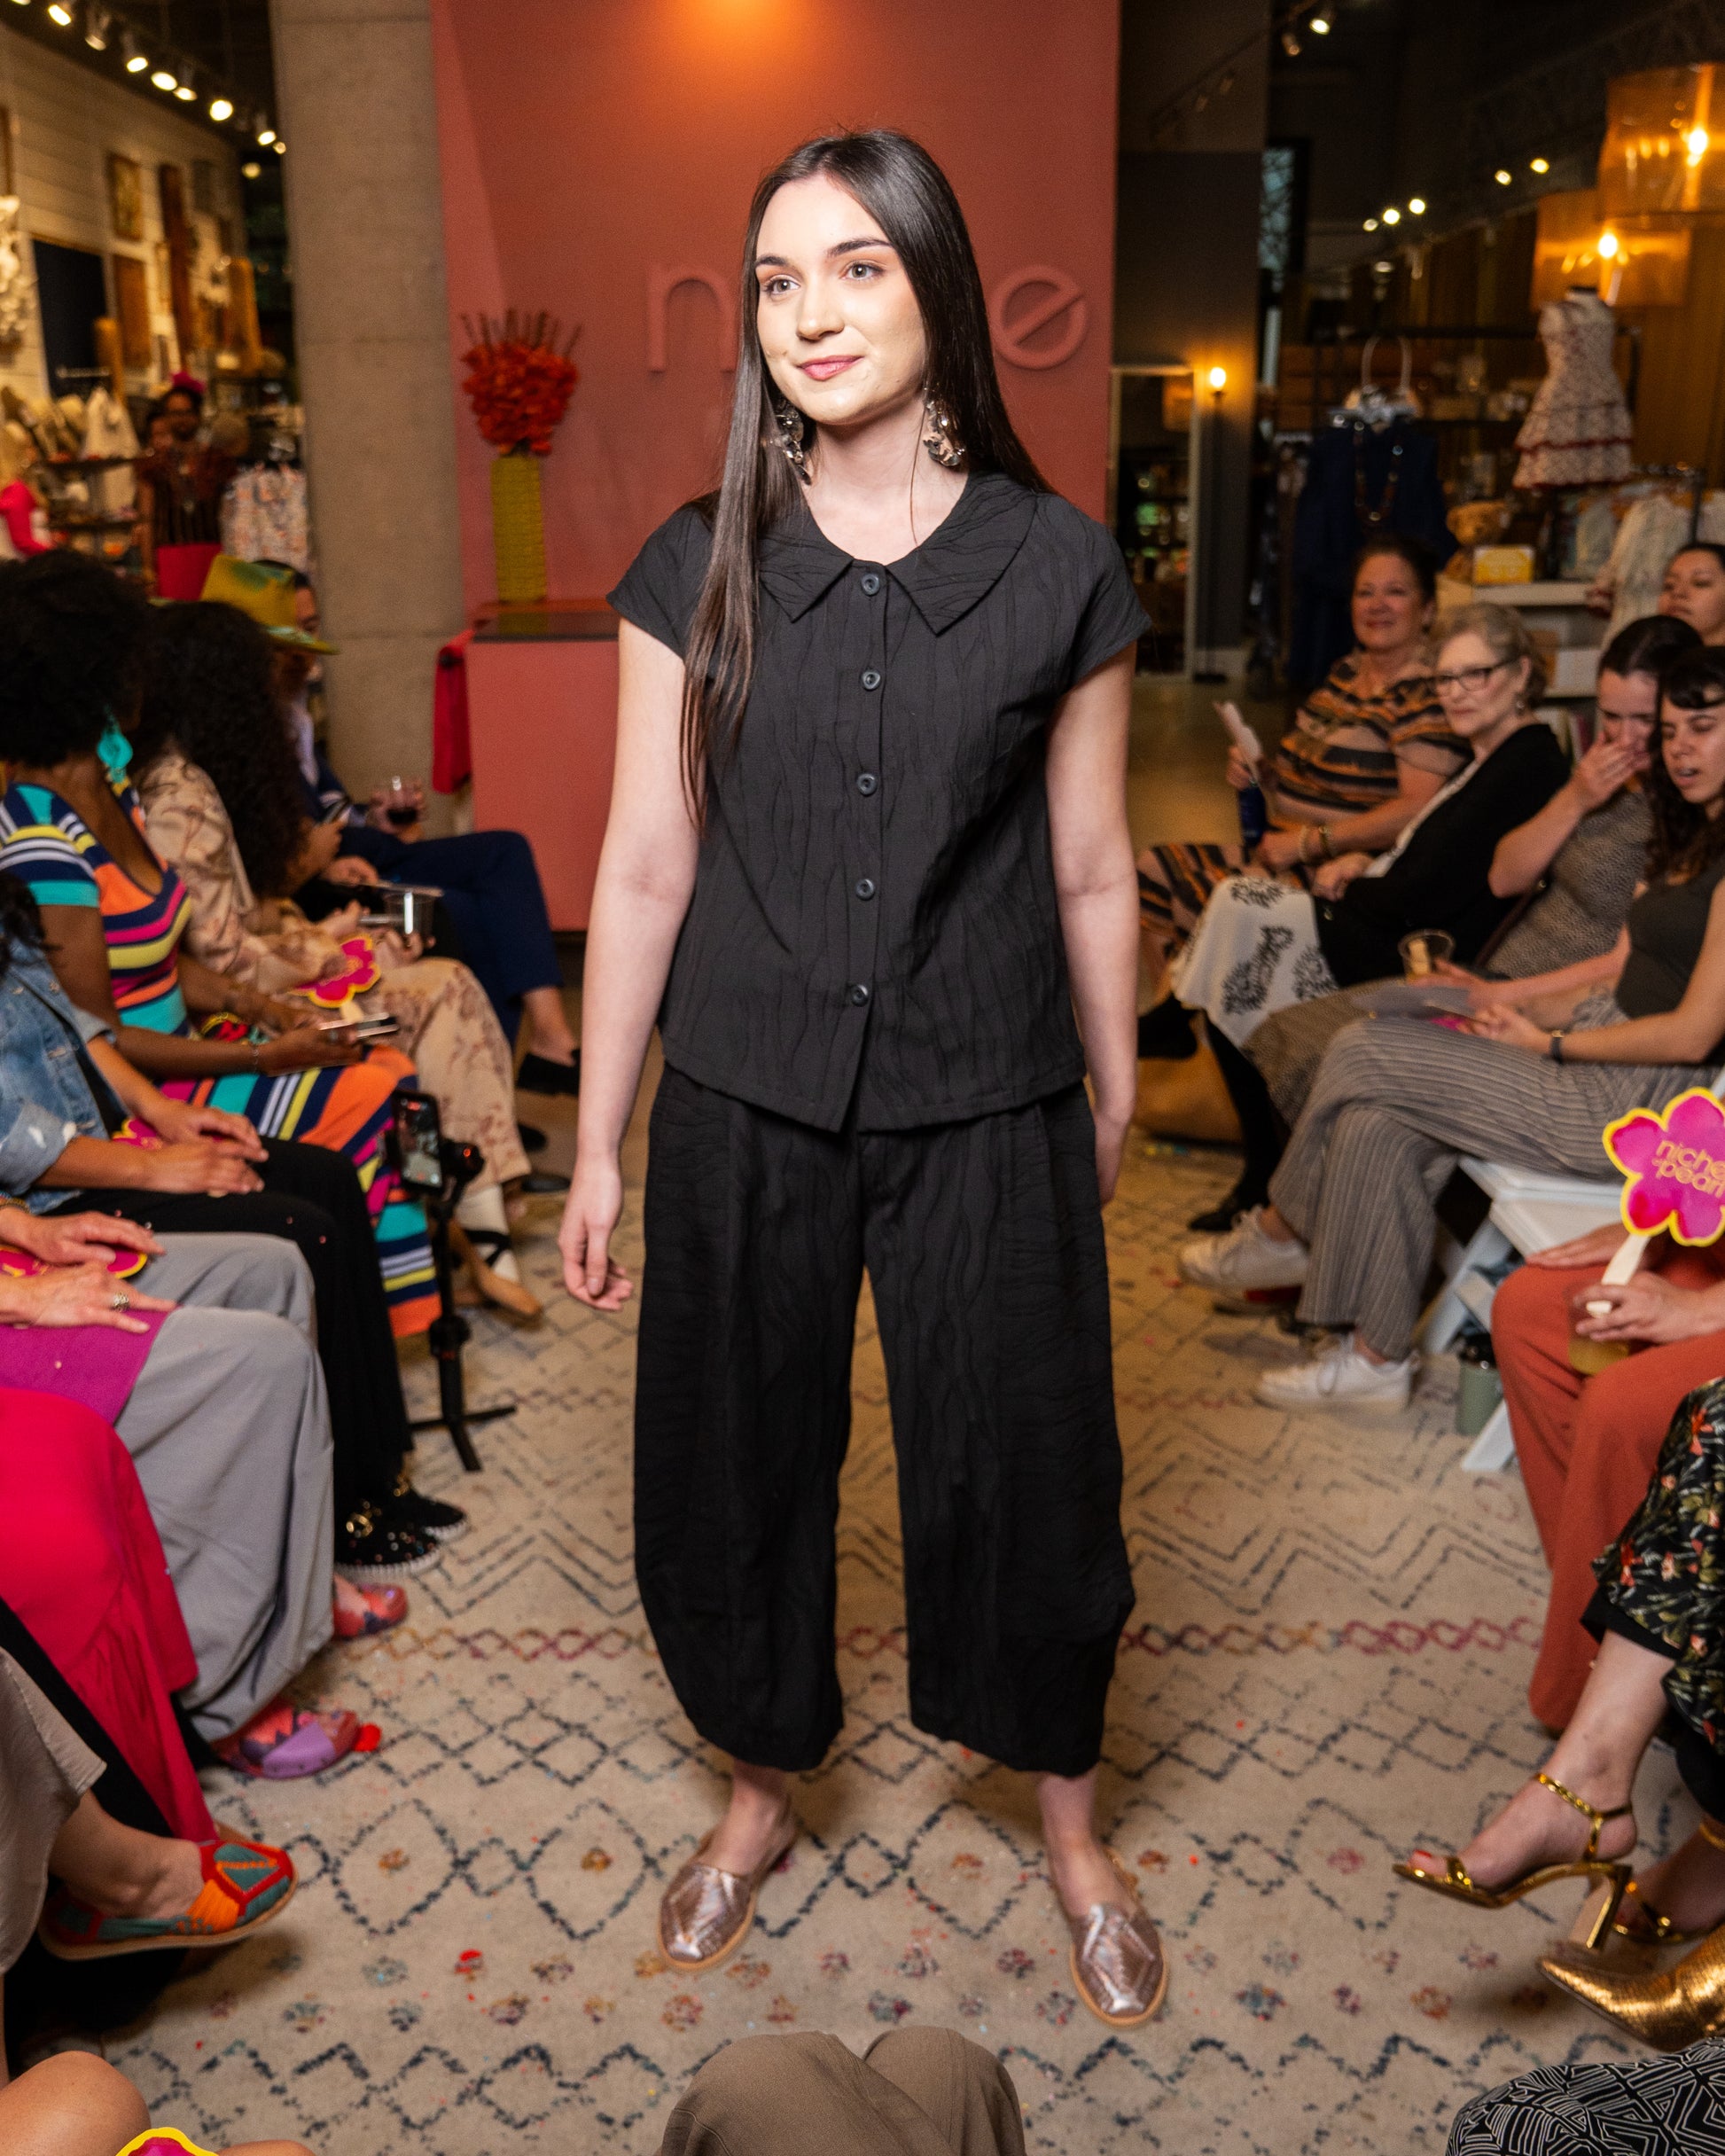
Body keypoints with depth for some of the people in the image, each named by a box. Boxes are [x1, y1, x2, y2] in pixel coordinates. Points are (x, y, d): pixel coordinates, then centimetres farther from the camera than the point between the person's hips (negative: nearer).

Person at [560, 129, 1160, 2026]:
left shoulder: (1061, 570, -2)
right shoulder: (697, 571, -1)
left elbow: (1090, 875, 3)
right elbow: (644, 869, 0)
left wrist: (1115, 1113, 9)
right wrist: (596, 1146, 2)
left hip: (989, 1109, -1)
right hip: (747, 1106, 1)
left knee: (1021, 1464, 10)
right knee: (738, 1458, 13)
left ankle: (1069, 1827, 36)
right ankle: (763, 1787, 41)